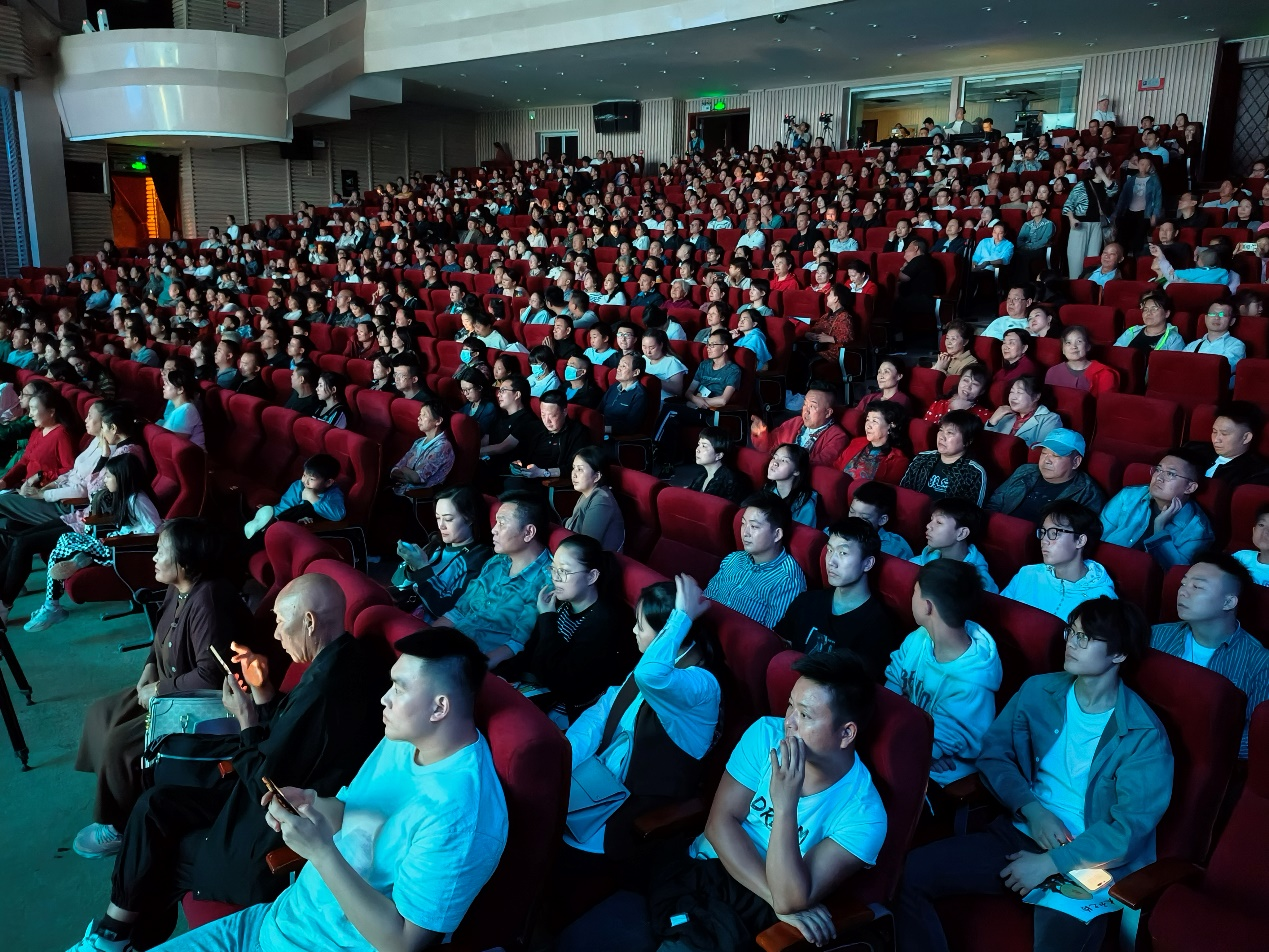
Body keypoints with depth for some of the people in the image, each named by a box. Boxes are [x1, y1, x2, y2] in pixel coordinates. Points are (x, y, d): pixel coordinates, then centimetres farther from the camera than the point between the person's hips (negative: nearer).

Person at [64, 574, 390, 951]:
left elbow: (264, 784, -20)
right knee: (157, 803, 13)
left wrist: (246, 719, -8)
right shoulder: (347, 659, -2)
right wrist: (262, 689, 0)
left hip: (282, 845, -9)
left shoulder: (324, 688, -32)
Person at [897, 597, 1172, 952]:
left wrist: (1051, 863, -16)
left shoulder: (1144, 735, -8)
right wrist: (1031, 809, -12)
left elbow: (1131, 828, -13)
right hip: (1019, 834, 4)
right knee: (909, 872, -15)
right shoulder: (1038, 691, 4)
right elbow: (993, 754, 5)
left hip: (1087, 862, -3)